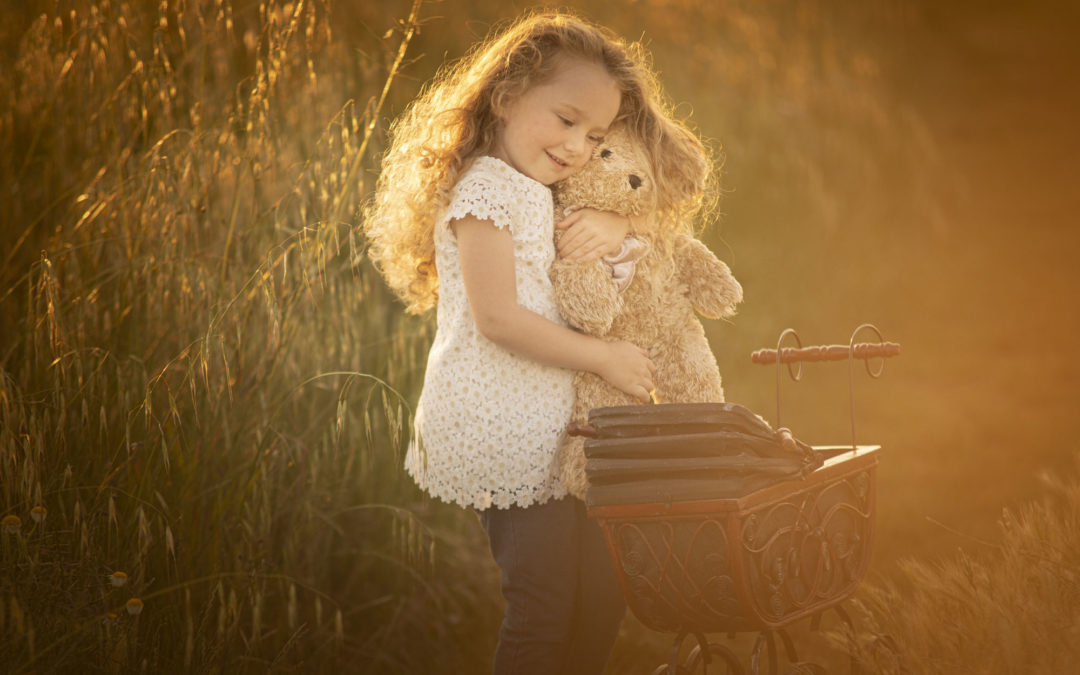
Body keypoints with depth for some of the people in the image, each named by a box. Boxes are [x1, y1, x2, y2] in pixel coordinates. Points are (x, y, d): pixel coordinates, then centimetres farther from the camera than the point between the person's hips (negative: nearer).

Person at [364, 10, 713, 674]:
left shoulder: (543, 194, 17)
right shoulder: (486, 188, -11)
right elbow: (497, 318, -18)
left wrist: (616, 223, 1)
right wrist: (606, 356, -12)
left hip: (549, 428, 10)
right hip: (500, 434, -10)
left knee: (602, 593, 10)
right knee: (543, 607, -10)